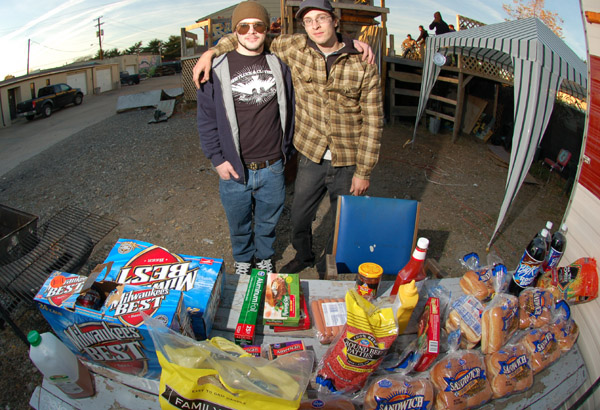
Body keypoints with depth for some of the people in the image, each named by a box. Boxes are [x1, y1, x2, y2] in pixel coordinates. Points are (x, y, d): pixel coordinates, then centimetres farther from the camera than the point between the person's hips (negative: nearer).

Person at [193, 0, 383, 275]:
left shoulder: (362, 65, -9)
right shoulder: (296, 48, -2)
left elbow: (373, 121, -7)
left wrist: (363, 171, -8)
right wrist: (211, 52, -2)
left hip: (348, 162, -2)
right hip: (310, 157, 2)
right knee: (299, 216, 17)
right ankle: (304, 256, 49)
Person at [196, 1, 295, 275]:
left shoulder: (278, 66, 5)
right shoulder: (217, 68, -1)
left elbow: (288, 111, 12)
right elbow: (206, 118, 1)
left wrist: (285, 150, 8)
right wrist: (217, 159, -5)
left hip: (272, 168, 1)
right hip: (234, 169, -1)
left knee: (268, 221, 18)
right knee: (239, 224, 17)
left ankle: (265, 257, 46)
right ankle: (243, 260, 45)